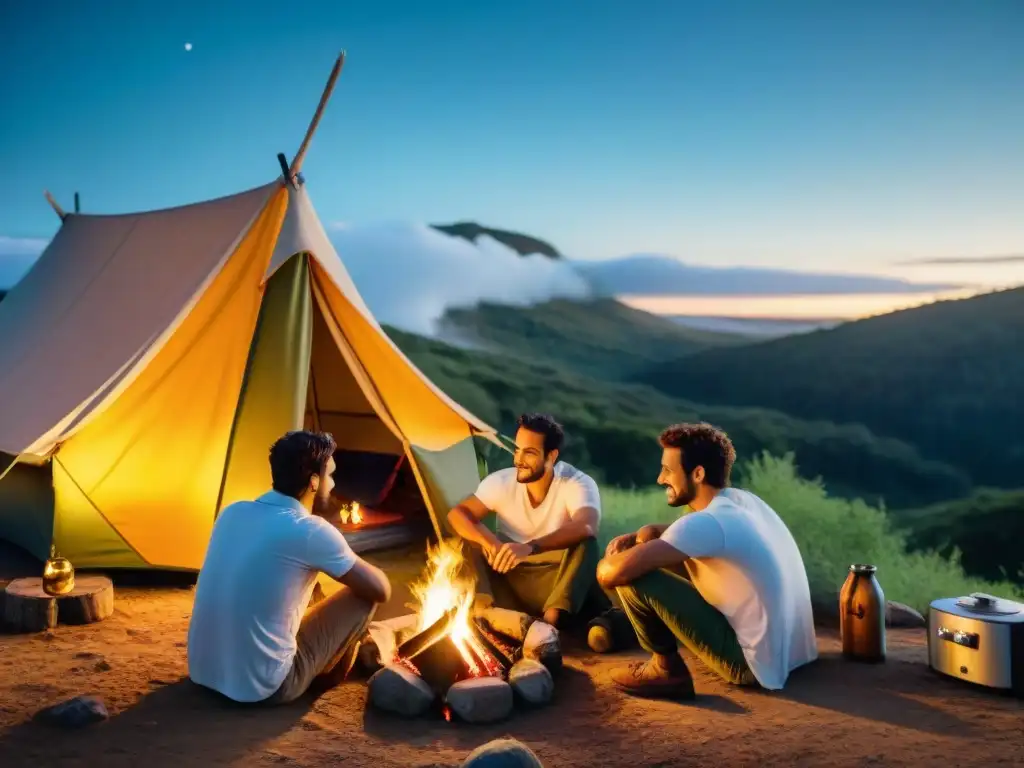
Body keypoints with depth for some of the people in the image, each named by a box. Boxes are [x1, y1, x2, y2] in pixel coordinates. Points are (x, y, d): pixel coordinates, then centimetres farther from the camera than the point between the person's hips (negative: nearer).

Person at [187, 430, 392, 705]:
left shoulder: (231, 512, 3)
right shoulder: (311, 532, -16)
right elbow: (381, 590, -5)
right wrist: (352, 566, 16)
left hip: (202, 672, 7)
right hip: (264, 687, -7)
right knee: (362, 597, 6)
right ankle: (329, 678, 28)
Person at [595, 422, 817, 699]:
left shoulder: (709, 522, -23)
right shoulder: (742, 499, 4)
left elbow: (614, 573, -29)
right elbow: (673, 534, 22)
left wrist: (606, 561, -5)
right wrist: (632, 538, 2)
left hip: (756, 663, -9)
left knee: (633, 577, -14)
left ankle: (668, 670, 4)